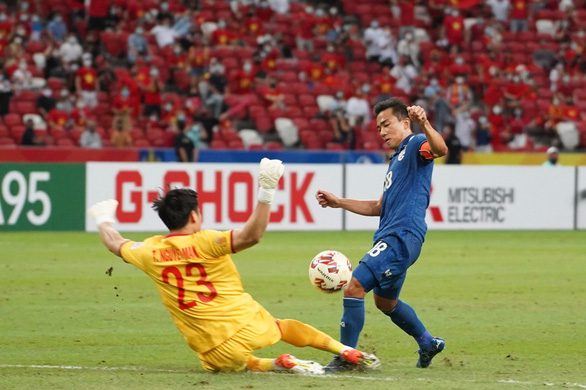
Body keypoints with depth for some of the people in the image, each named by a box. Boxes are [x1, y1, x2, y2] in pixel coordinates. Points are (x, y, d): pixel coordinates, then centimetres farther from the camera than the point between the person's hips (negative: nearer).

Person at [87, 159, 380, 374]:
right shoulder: (204, 242, -12)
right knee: (286, 327, 28)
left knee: (235, 363, 32)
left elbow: (115, 244, 20)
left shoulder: (151, 252, -1)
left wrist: (103, 220, 41)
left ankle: (277, 364, 1)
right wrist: (266, 191, -28)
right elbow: (252, 235, -27)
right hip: (248, 326, -1)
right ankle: (349, 353, 22)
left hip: (216, 352, 1)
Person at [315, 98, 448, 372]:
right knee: (385, 302, 25)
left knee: (354, 286, -19)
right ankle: (428, 344, 42)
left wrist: (424, 124, -47)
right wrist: (339, 202, 27)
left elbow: (440, 149, -29)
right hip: (391, 237, 11)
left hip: (402, 235, -11)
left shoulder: (416, 145, -4)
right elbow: (380, 207, 31)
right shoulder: (396, 159, 26)